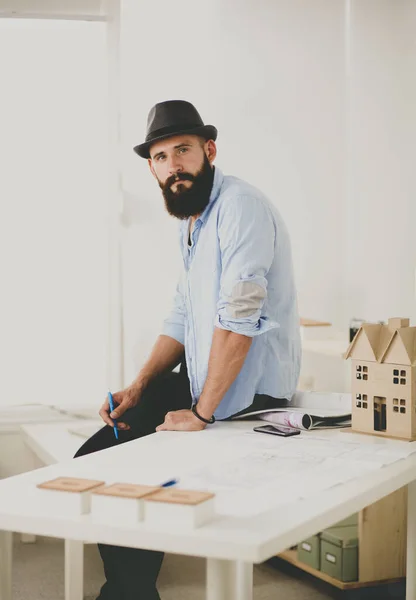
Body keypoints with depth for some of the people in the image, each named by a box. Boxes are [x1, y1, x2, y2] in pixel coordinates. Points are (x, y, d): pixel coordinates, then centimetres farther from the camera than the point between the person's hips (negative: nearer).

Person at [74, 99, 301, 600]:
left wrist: (201, 414, -20)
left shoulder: (240, 207, -18)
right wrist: (138, 387, 5)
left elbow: (237, 321, -25)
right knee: (94, 458, 4)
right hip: (200, 379, 9)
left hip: (247, 397, -9)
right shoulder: (190, 220, 14)